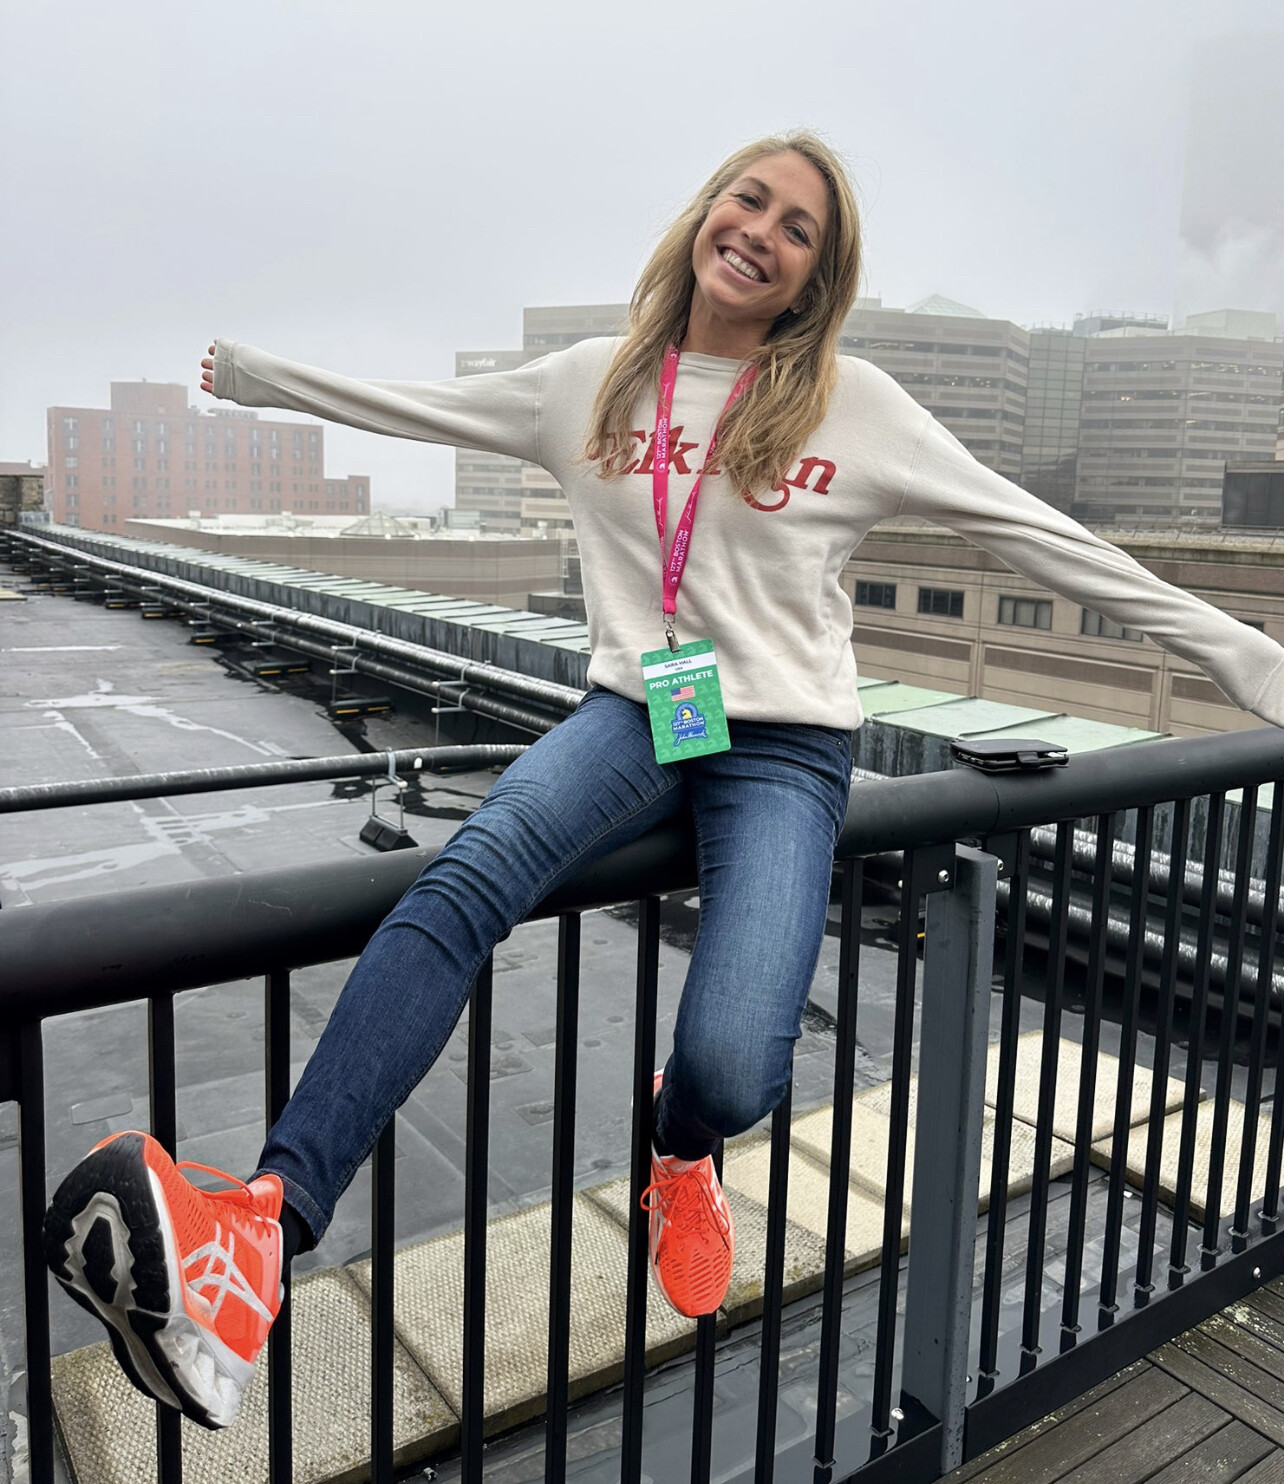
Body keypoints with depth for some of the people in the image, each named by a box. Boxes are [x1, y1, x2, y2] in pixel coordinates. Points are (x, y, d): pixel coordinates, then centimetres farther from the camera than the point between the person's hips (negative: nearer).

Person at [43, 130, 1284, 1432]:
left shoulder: (853, 406, 3)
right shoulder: (596, 382, 11)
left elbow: (1039, 539, 5)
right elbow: (412, 405, 22)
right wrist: (250, 371, 31)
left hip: (786, 746, -2)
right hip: (634, 714, 2)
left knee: (732, 1071, -24)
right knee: (470, 875, -32)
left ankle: (678, 1146, 15)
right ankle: (261, 1230, -41)